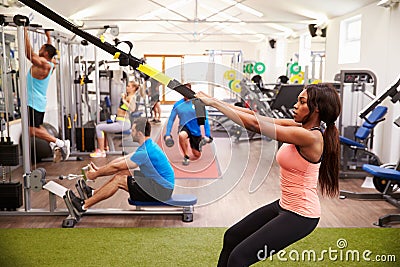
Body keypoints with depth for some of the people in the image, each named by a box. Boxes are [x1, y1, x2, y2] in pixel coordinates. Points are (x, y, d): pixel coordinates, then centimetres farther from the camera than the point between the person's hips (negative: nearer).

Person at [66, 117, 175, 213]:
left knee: (119, 180, -11)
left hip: (162, 190, -10)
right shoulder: (148, 145, 11)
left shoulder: (145, 152, -21)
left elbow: (116, 167, -14)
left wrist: (95, 175, -1)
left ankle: (84, 205, -3)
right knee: (123, 172, 9)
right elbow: (123, 159, 16)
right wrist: (99, 169, 15)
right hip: (161, 183, 10)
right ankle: (93, 193, 17)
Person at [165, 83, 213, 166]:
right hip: (184, 128, 0)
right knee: (181, 135, -38)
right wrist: (167, 134, -10)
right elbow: (171, 119, -2)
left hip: (195, 130, 0)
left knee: (197, 155, 9)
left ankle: (201, 141, 44)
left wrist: (207, 135, -15)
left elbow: (205, 119, -10)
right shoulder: (177, 104, -7)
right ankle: (186, 157, -15)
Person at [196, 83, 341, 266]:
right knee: (231, 237, 19)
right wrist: (215, 102, -7)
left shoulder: (310, 137, -24)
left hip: (300, 216, -10)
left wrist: (213, 102, -20)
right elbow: (257, 116, -1)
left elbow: (255, 124, -25)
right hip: (283, 205, 10)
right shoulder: (299, 127, 2)